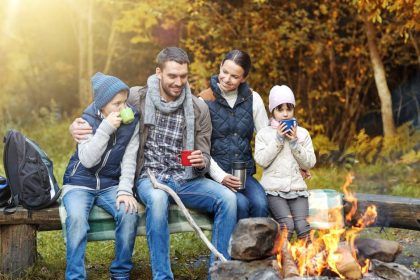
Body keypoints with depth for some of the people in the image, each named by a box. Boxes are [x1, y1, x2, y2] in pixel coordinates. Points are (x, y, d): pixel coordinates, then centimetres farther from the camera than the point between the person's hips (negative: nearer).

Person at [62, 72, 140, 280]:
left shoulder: (132, 122, -1)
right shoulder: (88, 120, -8)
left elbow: (129, 161, -4)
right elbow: (87, 160, -18)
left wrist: (125, 190, -20)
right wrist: (106, 128, -25)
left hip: (110, 184, 2)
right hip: (80, 183, -2)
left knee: (129, 212, -28)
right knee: (77, 217, -32)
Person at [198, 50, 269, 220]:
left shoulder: (253, 99, 7)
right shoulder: (204, 101, -2)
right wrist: (220, 176, -14)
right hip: (215, 175, -3)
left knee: (260, 204, -26)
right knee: (241, 204, -30)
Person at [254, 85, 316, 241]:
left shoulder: (302, 133, 12)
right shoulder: (264, 134, 7)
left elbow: (309, 163, 6)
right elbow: (261, 160, -6)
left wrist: (294, 142, -6)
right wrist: (278, 139, -9)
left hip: (297, 187, 2)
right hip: (274, 189, -2)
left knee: (302, 225, -21)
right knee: (287, 224, -25)